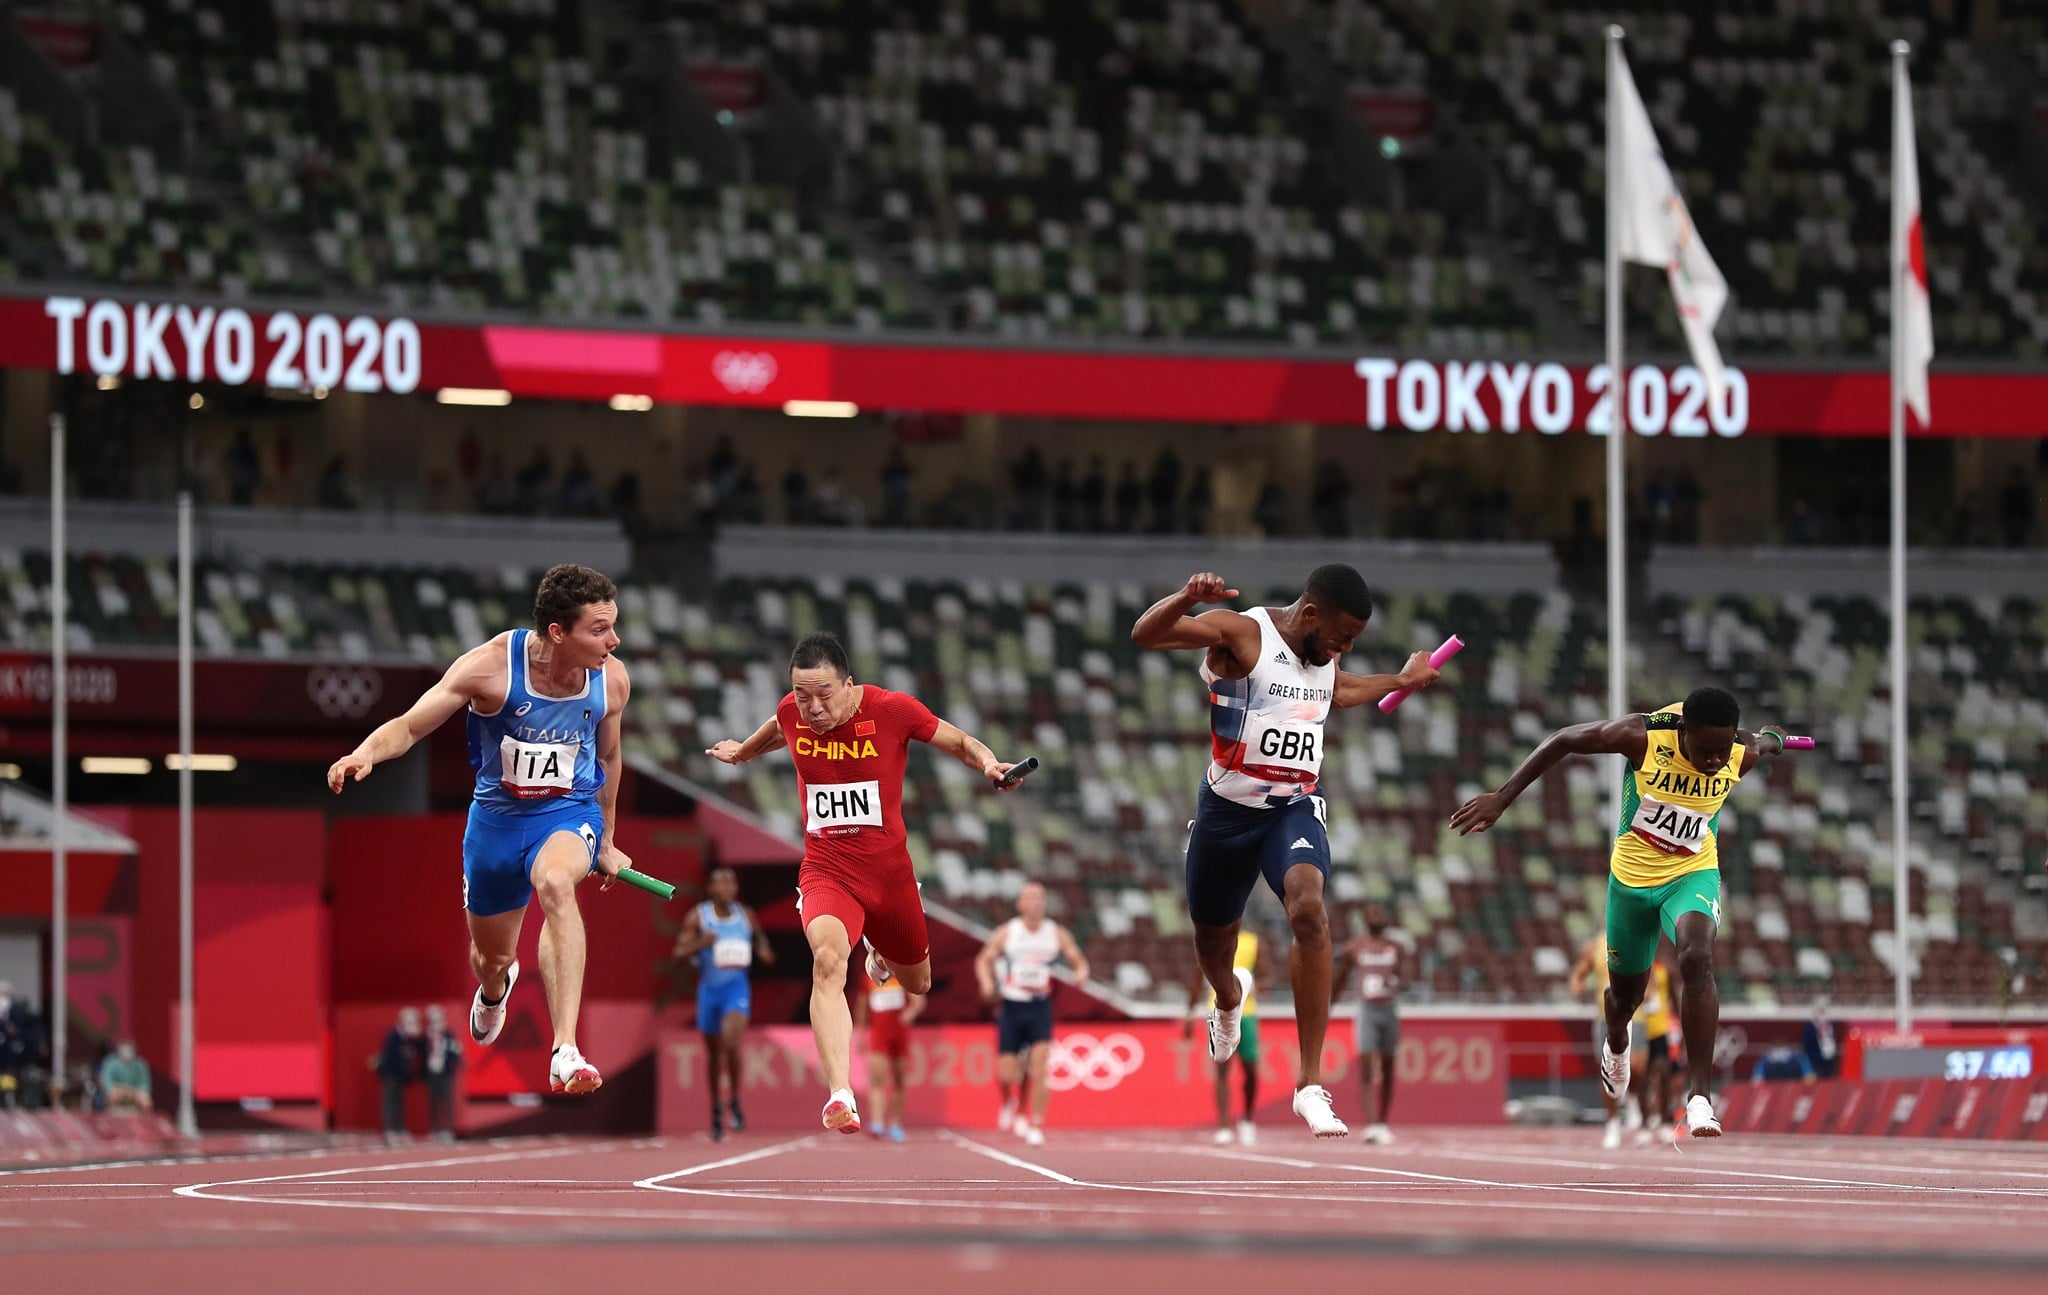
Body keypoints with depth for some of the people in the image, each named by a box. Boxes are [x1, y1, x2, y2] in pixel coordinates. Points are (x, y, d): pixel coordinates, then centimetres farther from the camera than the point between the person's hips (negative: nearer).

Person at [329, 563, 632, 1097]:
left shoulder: (612, 680, -12)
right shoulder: (491, 666, -22)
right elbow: (408, 727, -16)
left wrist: (605, 842, 21)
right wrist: (366, 753, -39)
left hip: (569, 812, -1)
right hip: (498, 814, 1)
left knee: (555, 883, -36)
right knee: (492, 958, 17)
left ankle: (566, 1055, -43)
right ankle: (494, 990, 61)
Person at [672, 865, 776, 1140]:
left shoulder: (746, 916, 1)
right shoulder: (697, 917, -4)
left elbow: (760, 941, 17)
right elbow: (679, 952, -7)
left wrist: (765, 953, -6)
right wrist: (700, 944, -26)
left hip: (736, 986, -1)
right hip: (709, 988, 1)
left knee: (731, 1040, -24)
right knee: (714, 1053, 11)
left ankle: (734, 1102, -8)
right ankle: (716, 1109, 30)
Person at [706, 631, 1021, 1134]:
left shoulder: (893, 710, -16)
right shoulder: (792, 713, -8)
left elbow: (959, 742, -1)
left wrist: (988, 764, -21)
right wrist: (741, 752, 36)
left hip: (889, 868, 1)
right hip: (826, 869, -1)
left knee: (917, 984, 22)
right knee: (827, 959, -32)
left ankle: (880, 950, 61)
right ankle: (839, 1095, -41)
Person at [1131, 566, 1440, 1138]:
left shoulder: (1324, 656, 6)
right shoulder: (1241, 633, -14)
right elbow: (1144, 635, -27)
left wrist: (1401, 681, 36)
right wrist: (1187, 598, -46)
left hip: (1294, 807, 2)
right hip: (1228, 808, -2)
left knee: (1308, 908, -27)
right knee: (1212, 936, 17)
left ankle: (1311, 1085, -29)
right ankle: (1229, 1000, 60)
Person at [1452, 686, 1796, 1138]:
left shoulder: (1743, 754, -19)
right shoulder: (1642, 736, -26)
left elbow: (1766, 742, 9)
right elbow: (1562, 741, -14)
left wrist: (1771, 739, 34)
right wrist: (1501, 798, -14)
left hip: (1692, 874, 0)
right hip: (1632, 875, 0)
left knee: (1697, 958, -30)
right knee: (1626, 992, 15)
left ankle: (1700, 1097, -30)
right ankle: (1615, 1043, 55)